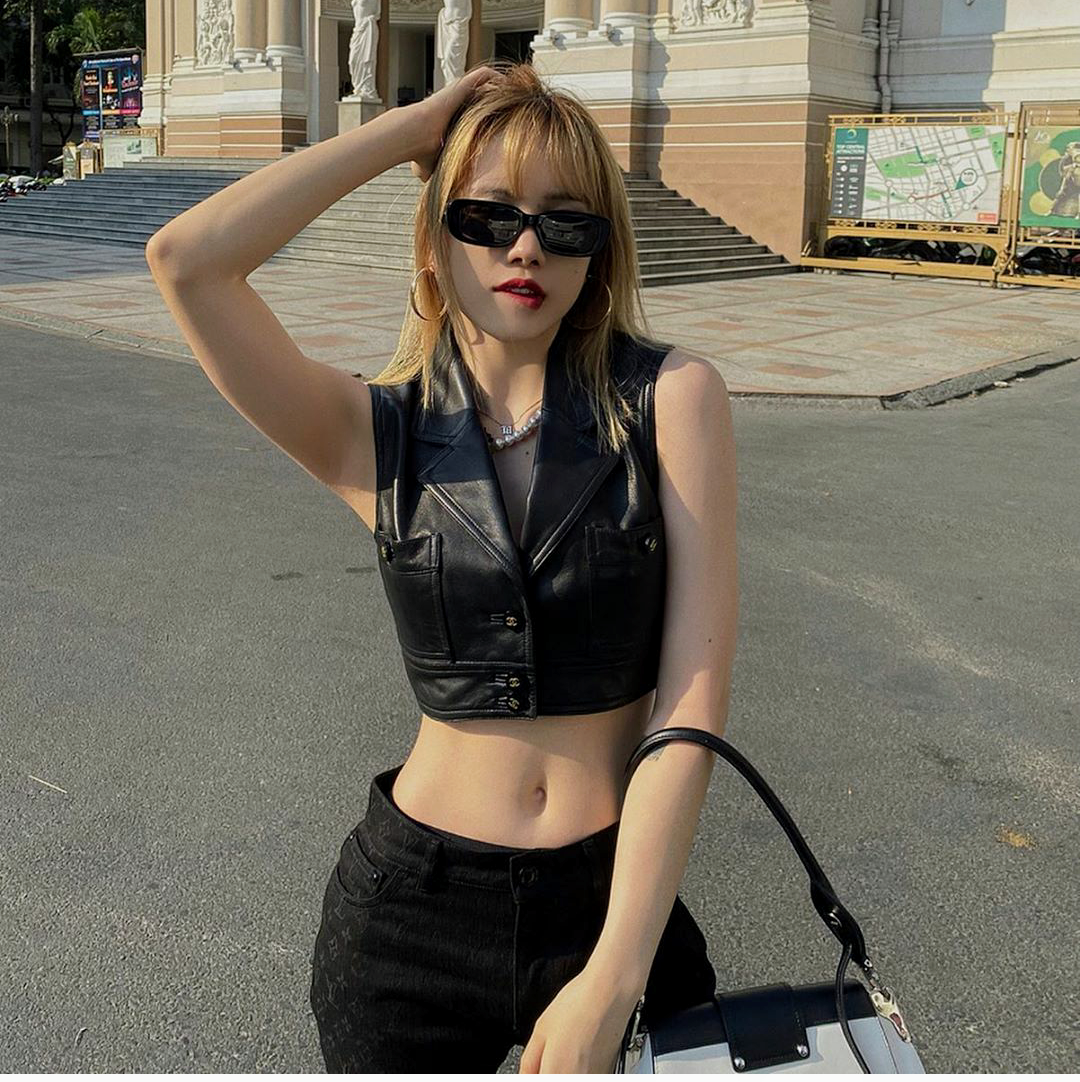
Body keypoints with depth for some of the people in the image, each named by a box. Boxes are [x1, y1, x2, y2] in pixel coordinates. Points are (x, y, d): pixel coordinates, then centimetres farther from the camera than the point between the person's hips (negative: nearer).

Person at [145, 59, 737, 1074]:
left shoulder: (670, 396, -8)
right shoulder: (375, 434, -4)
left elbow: (693, 698, -14)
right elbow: (185, 258, -18)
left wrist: (613, 977, -19)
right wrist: (414, 125, -13)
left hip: (617, 897, 0)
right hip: (414, 909, 1)